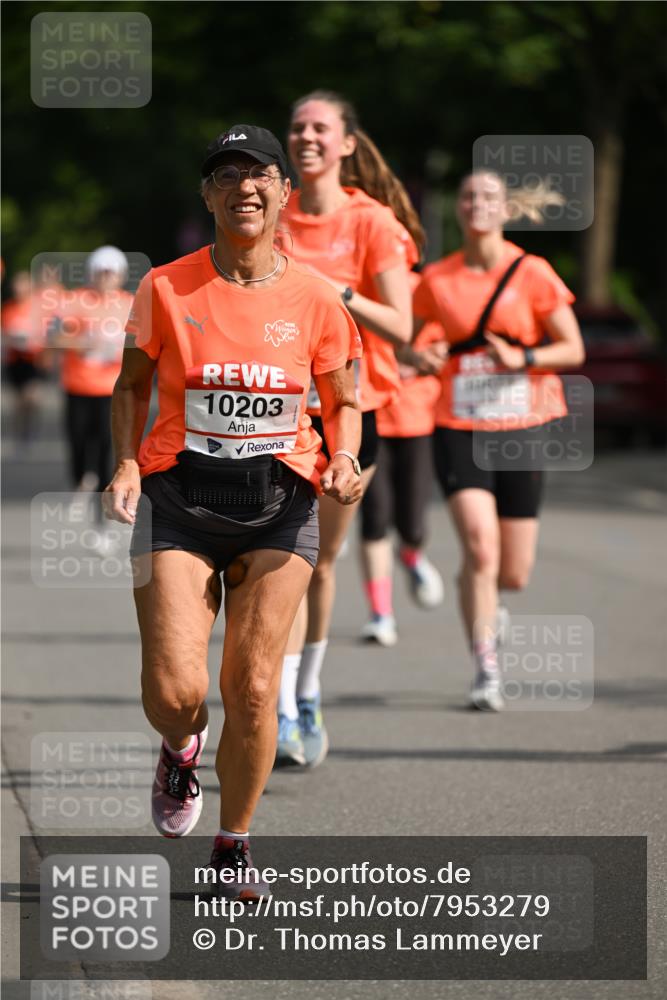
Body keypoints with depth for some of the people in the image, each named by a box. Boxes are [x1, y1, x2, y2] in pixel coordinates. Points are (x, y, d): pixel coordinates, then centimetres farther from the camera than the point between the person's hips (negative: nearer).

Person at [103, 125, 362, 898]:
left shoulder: (315, 301, 0)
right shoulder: (166, 289, -3)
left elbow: (343, 403, 11)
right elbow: (132, 384, 9)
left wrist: (342, 462, -9)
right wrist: (127, 464, -7)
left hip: (279, 503, 1)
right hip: (180, 500, -1)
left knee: (253, 686, -5)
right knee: (172, 690, -12)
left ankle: (234, 847, 15)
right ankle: (181, 749, 27)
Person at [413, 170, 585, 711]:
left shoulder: (532, 274, -3)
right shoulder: (437, 279, 1)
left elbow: (573, 350, 0)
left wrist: (523, 358, -16)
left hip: (522, 427, 0)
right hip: (460, 427, 0)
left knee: (514, 575, 3)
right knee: (480, 548, -20)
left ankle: (484, 605, 41)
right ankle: (486, 670, -9)